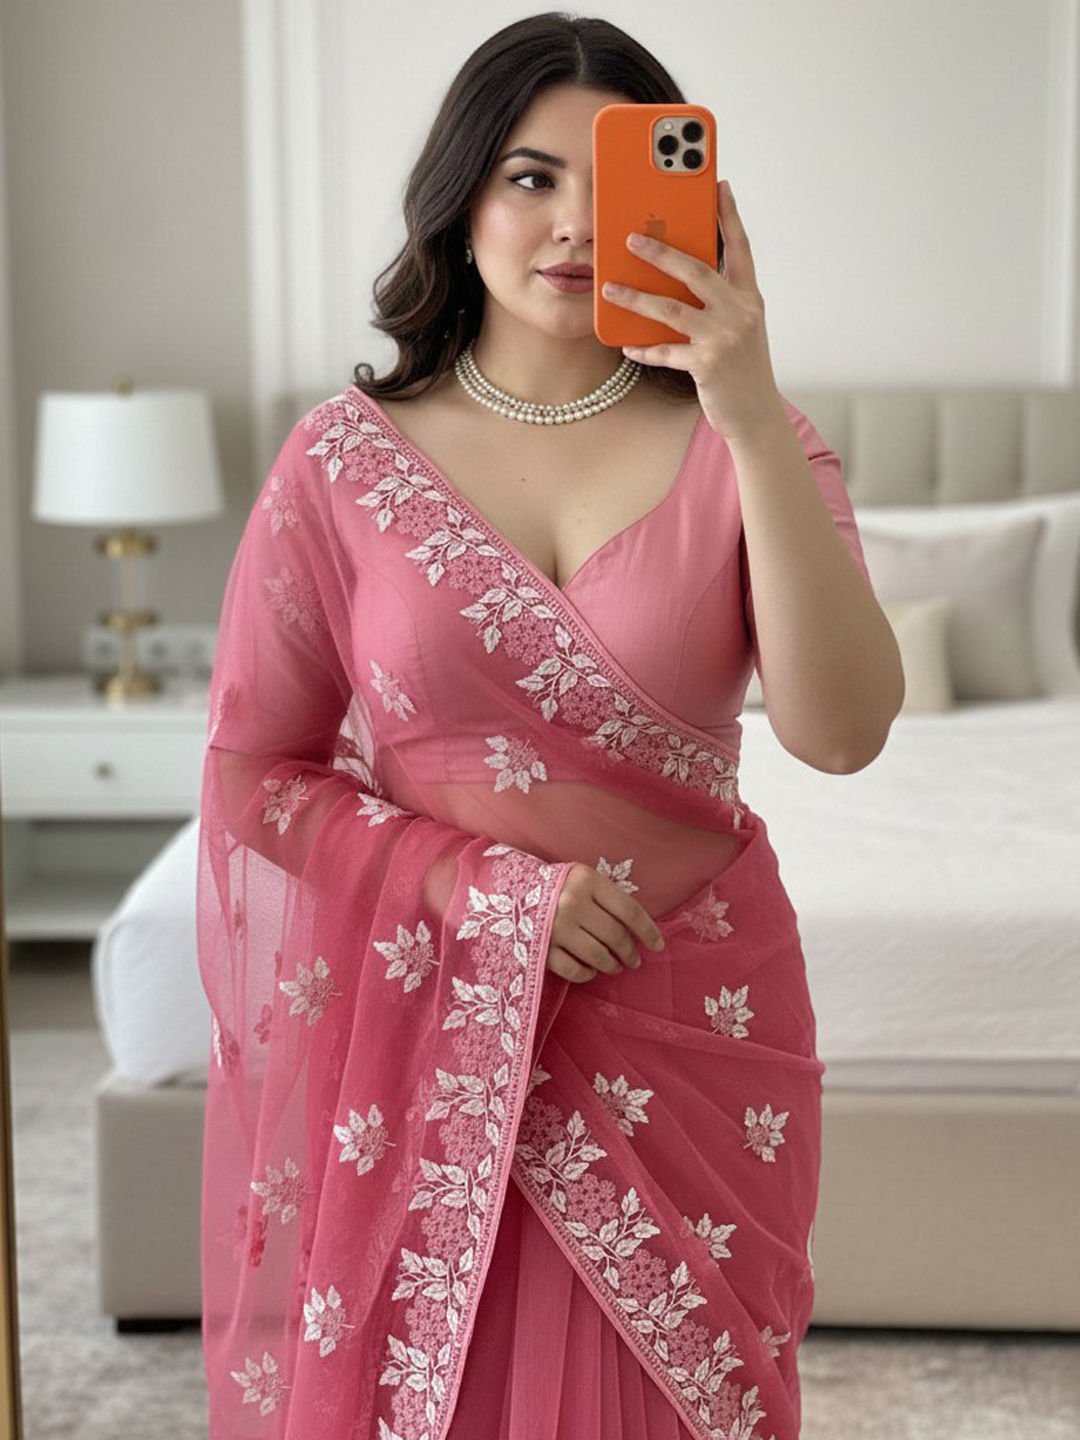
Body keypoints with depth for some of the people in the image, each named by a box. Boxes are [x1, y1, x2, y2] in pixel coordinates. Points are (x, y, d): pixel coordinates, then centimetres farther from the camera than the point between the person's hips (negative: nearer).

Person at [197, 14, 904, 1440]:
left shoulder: (742, 445, -4)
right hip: (417, 1032, 0)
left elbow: (841, 729, -19)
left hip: (686, 1030, 1)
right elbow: (253, 773, -1)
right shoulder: (344, 459, -4)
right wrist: (484, 890, -14)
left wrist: (753, 414, -26)